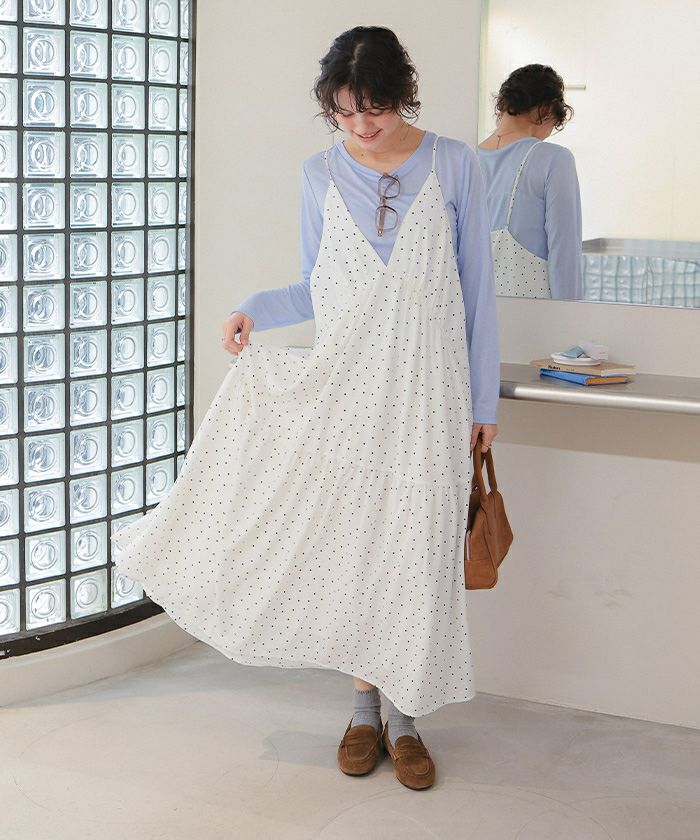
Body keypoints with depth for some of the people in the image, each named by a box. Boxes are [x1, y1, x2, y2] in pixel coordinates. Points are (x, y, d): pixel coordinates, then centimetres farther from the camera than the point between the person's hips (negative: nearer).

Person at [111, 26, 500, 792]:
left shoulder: (452, 166, -1)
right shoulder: (321, 174, 6)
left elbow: (476, 288, 2)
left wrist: (483, 399, 0)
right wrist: (254, 309, -6)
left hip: (425, 386, -2)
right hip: (343, 384, 2)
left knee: (416, 545, 1)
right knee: (349, 540, 5)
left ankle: (405, 718, 14)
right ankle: (364, 709, 20)